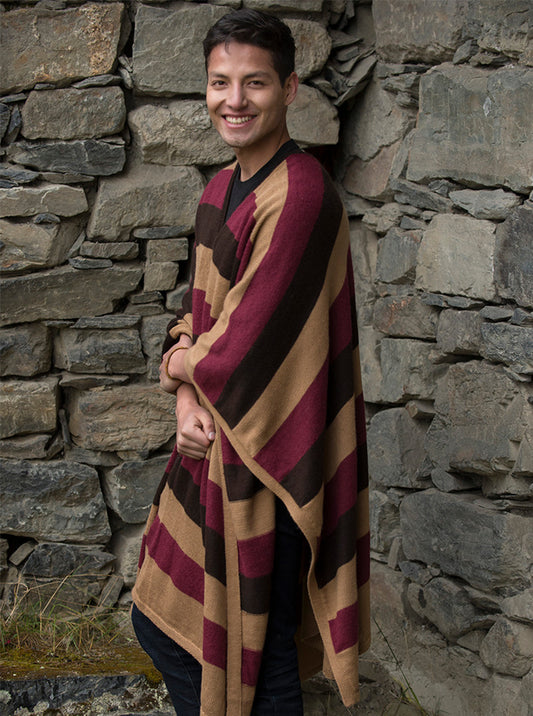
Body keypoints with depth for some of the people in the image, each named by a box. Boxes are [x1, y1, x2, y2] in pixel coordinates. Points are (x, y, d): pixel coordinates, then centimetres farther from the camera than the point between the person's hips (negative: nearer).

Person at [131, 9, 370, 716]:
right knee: (160, 627, 21)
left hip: (264, 462, -9)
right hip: (210, 443, 9)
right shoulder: (221, 189, 7)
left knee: (262, 658, 8)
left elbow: (244, 345, -24)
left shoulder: (300, 197, -23)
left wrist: (181, 368, -3)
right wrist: (187, 397, -7)